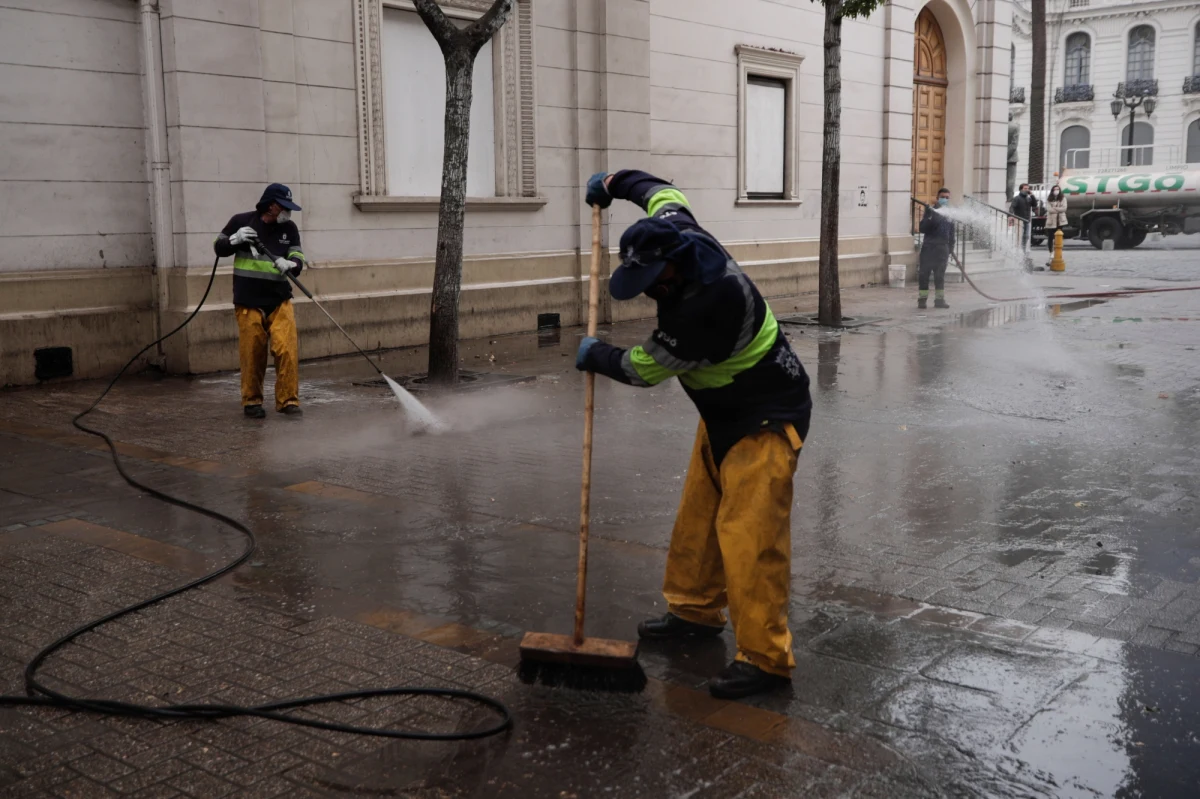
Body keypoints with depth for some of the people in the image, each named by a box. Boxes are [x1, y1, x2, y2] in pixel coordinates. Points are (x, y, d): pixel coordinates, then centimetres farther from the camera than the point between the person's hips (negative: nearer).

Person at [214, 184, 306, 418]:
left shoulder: (289, 228, 4)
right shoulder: (241, 221, -1)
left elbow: (298, 261, -1)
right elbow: (219, 248, 8)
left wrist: (289, 264, -24)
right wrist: (235, 240, -12)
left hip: (279, 301, 2)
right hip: (248, 303, -1)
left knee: (287, 350, -9)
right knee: (252, 354, 2)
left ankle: (288, 400, 1)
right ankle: (251, 401, 19)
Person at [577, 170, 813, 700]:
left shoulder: (709, 302, -35)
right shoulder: (680, 238, -8)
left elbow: (643, 368, -22)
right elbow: (665, 194, 18)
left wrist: (595, 356, -4)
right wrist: (613, 184, 27)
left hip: (766, 419, -10)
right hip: (723, 412, 10)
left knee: (749, 532, -13)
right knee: (697, 516, 16)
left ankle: (765, 658, -7)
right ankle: (696, 611, 32)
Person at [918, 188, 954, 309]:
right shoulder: (931, 211, -1)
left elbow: (952, 233, 16)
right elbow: (923, 229, -10)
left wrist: (951, 248, 11)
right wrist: (929, 219, -25)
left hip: (943, 248, 4)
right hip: (929, 246, -4)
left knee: (940, 275, 8)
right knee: (924, 273, -5)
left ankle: (939, 299, 13)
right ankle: (922, 299, -1)